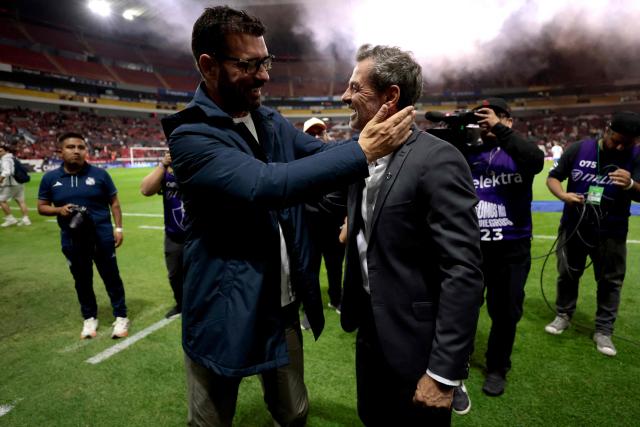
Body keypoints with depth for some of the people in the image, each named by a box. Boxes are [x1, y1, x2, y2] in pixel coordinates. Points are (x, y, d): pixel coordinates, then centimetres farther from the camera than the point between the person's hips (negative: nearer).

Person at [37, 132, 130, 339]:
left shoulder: (99, 174, -4)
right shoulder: (50, 178, 0)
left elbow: (114, 202, 2)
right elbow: (42, 207, 7)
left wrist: (118, 228, -4)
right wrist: (59, 210, -14)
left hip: (102, 235, -2)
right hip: (72, 239, 2)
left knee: (111, 276, 7)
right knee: (82, 280, 15)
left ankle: (121, 316, 20)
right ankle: (89, 318, 32)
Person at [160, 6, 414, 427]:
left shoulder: (274, 123, 5)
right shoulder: (191, 135, -19)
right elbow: (266, 184, -32)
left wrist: (376, 133, -11)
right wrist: (363, 151, -29)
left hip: (284, 304, 6)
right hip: (227, 311, -5)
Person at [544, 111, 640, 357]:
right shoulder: (579, 149, -8)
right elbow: (553, 177, -2)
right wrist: (563, 195, -23)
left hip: (611, 233, 0)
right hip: (573, 227, 0)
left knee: (610, 281, 9)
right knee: (567, 274, 14)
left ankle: (603, 331, 24)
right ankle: (563, 315, 34)